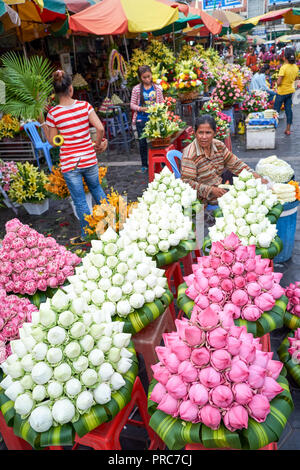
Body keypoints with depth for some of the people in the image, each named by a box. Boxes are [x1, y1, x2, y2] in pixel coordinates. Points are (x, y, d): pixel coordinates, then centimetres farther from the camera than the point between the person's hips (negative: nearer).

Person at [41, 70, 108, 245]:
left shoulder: (53, 113, -9)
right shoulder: (85, 105, -6)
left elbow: (52, 142, -2)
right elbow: (100, 128, -12)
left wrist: (43, 124, 10)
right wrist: (98, 145, 4)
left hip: (69, 163, -2)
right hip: (89, 159, 2)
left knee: (80, 200, 9)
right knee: (96, 189, 26)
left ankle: (87, 235, 23)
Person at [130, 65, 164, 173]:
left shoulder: (157, 88, 4)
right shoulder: (136, 89, 1)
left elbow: (162, 103, 8)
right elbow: (132, 104, 2)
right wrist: (140, 108, -16)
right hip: (141, 120, 0)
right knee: (143, 143, 6)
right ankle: (144, 165, 20)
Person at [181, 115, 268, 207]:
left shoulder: (219, 145, -2)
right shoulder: (189, 154, -22)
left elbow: (235, 164, 4)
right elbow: (187, 182, -23)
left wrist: (256, 176, -6)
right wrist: (211, 190, -31)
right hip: (207, 198, -7)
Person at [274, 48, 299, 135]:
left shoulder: (284, 67, -22)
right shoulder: (295, 67, -1)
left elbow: (279, 82, -24)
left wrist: (278, 83, -3)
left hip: (282, 92, -6)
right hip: (291, 91, 6)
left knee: (276, 110, 7)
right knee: (288, 109, 9)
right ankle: (288, 129, 12)